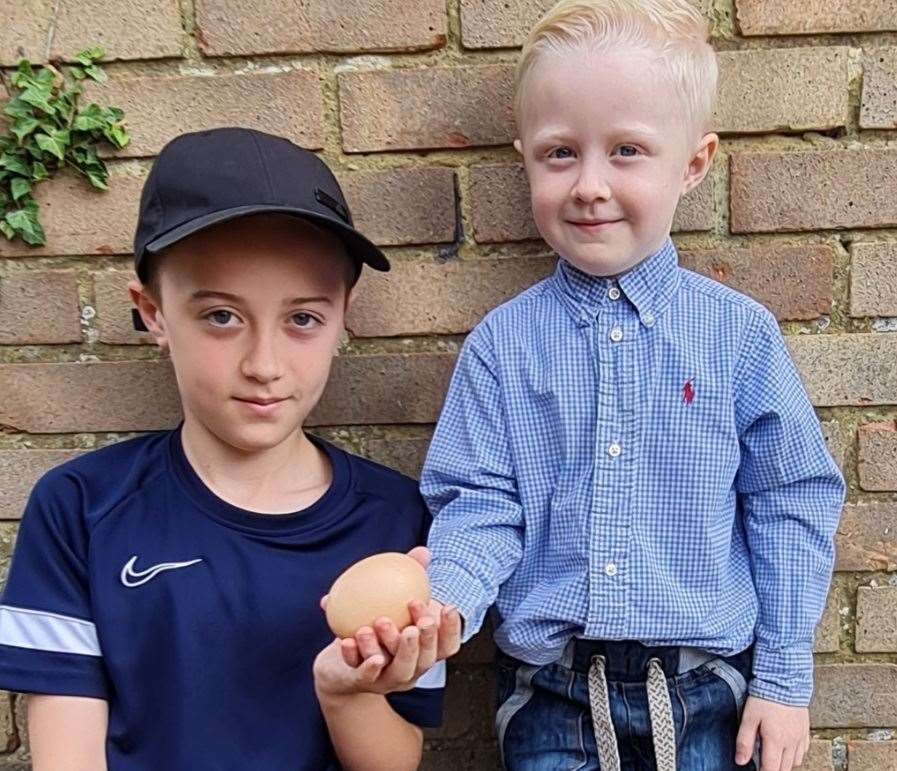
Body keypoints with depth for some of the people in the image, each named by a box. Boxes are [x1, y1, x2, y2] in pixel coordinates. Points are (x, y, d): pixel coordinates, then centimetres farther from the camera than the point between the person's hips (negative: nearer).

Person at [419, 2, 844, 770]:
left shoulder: (740, 332, -6)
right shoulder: (501, 343, -5)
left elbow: (789, 505, -1)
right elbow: (480, 506, -4)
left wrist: (784, 677, 0)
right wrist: (441, 605, -23)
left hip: (704, 692, 0)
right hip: (549, 696, 0)